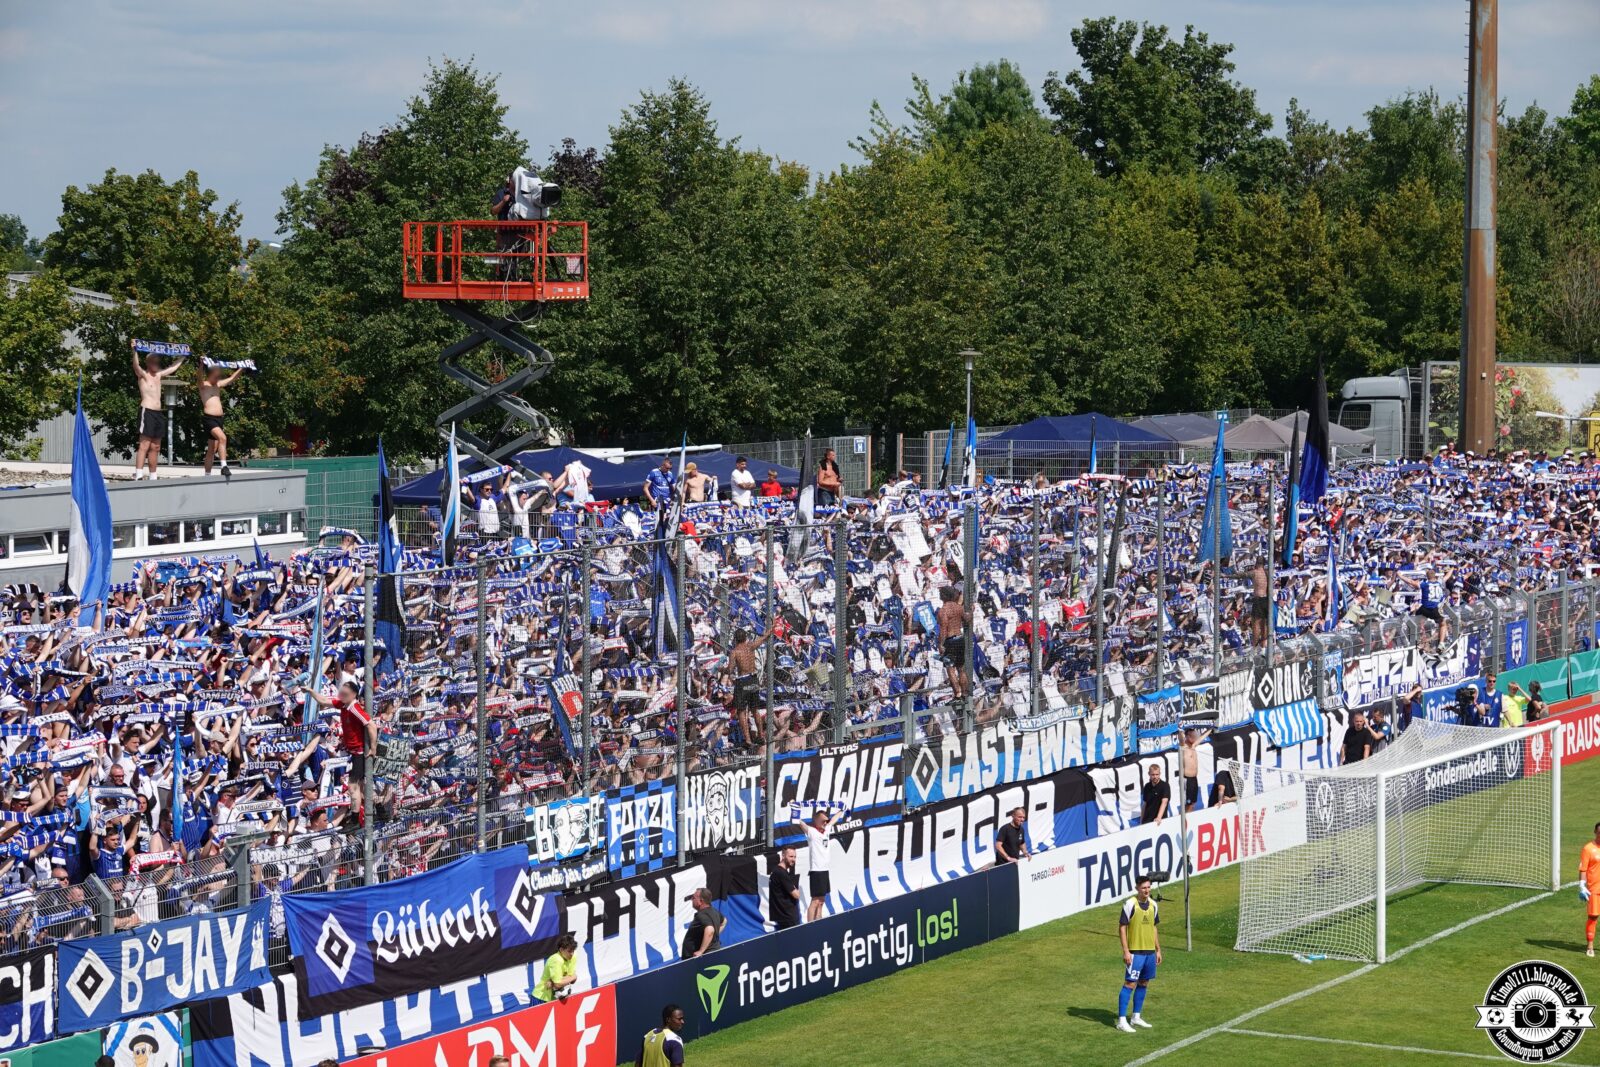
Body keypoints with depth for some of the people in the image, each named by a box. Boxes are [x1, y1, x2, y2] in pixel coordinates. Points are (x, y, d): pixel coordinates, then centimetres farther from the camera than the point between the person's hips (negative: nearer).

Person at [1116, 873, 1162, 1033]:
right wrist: (1126, 951, -16)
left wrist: (1158, 950, 16)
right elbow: (1122, 927, -11)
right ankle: (1121, 1020, -6)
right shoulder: (1130, 904, -12)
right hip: (1135, 952, -7)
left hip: (1150, 952, 7)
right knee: (1130, 984, -8)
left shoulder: (1153, 905, 8)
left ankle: (1136, 1017, 24)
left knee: (1143, 984, 13)